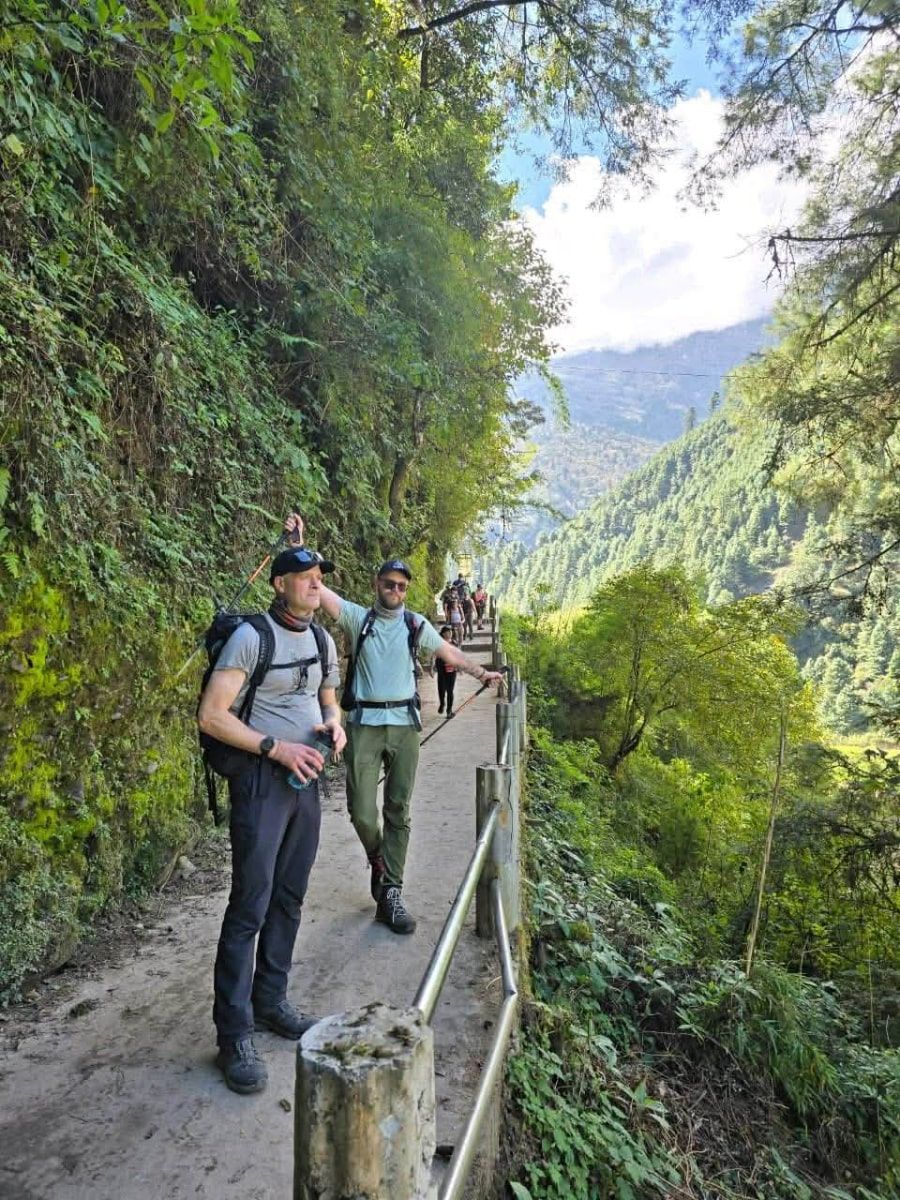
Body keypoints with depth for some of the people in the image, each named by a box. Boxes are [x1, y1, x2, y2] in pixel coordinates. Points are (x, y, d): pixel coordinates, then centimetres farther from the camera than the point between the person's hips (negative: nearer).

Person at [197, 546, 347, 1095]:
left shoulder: (322, 641, 8)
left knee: (289, 899, 15)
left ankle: (271, 1001, 32)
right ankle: (234, 1034, 10)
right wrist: (276, 748, -21)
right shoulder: (251, 637, -14)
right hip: (262, 780, -7)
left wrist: (335, 724, -2)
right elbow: (212, 715, -16)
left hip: (306, 779, 7)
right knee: (250, 906, -3)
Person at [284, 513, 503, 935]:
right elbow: (317, 587, -6)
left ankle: (390, 893, 11)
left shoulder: (416, 624, 5)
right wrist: (297, 545, -15)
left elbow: (450, 652, 10)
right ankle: (378, 861, 28)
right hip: (364, 723, -1)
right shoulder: (358, 617, 1)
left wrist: (481, 672, -3)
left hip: (404, 725, 2)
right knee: (361, 810, -3)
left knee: (398, 812, 4)